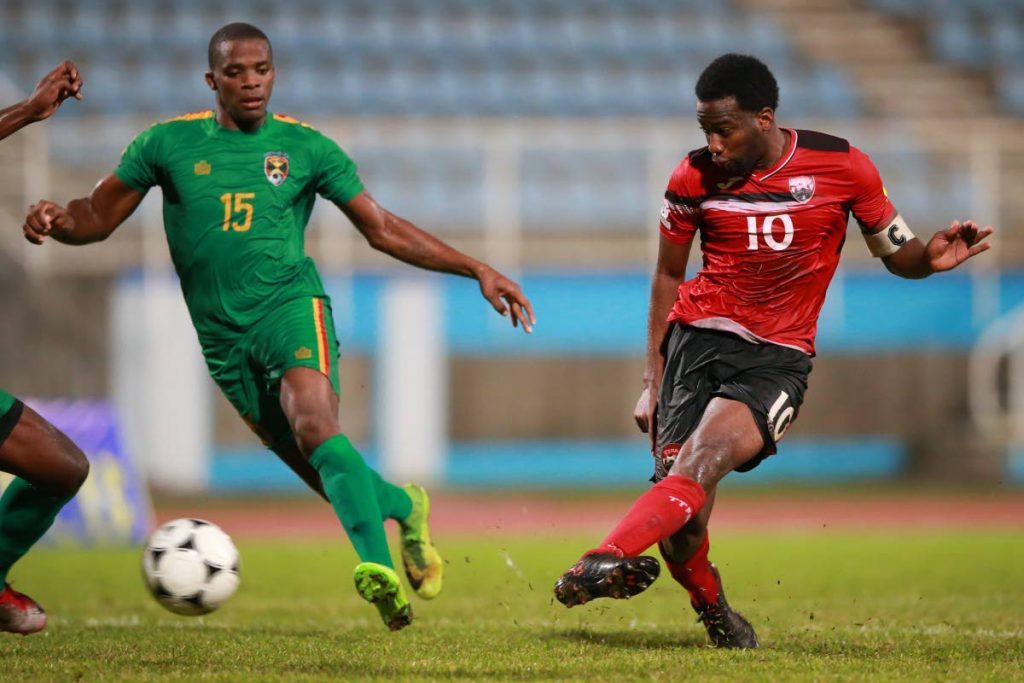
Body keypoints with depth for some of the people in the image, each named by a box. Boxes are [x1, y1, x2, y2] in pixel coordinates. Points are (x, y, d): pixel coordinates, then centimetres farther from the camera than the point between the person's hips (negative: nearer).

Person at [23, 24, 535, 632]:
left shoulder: (306, 147, 4)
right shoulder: (168, 143, 5)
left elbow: (385, 230, 8)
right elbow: (99, 217, 10)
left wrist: (476, 270, 3)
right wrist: (55, 220, -14)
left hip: (290, 305, -2)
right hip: (224, 338, 2)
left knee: (316, 424, -32)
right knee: (336, 484, -2)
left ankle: (378, 567, -43)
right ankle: (404, 507, 27)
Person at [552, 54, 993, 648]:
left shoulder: (842, 166, -3)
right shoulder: (694, 177, 1)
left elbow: (897, 254, 8)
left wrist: (930, 257, -16)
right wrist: (654, 376, 10)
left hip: (778, 355, -2)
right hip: (696, 338, 2)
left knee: (701, 462, -30)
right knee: (680, 528, -10)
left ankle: (608, 563, -46)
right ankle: (713, 609, 18)